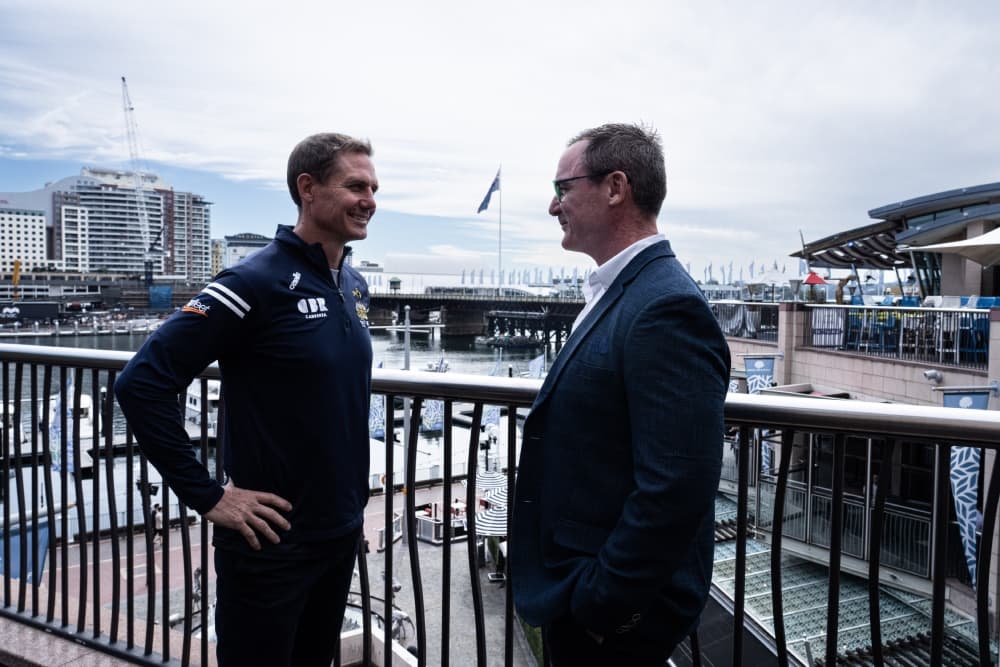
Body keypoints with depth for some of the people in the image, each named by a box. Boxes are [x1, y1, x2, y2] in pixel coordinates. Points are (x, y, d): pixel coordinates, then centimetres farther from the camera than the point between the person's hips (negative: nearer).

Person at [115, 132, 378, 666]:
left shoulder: (353, 284, 4)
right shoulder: (255, 282, -19)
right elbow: (141, 382, -20)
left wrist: (351, 494, 12)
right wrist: (207, 496, -18)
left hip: (343, 533, 7)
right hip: (272, 543, -7)